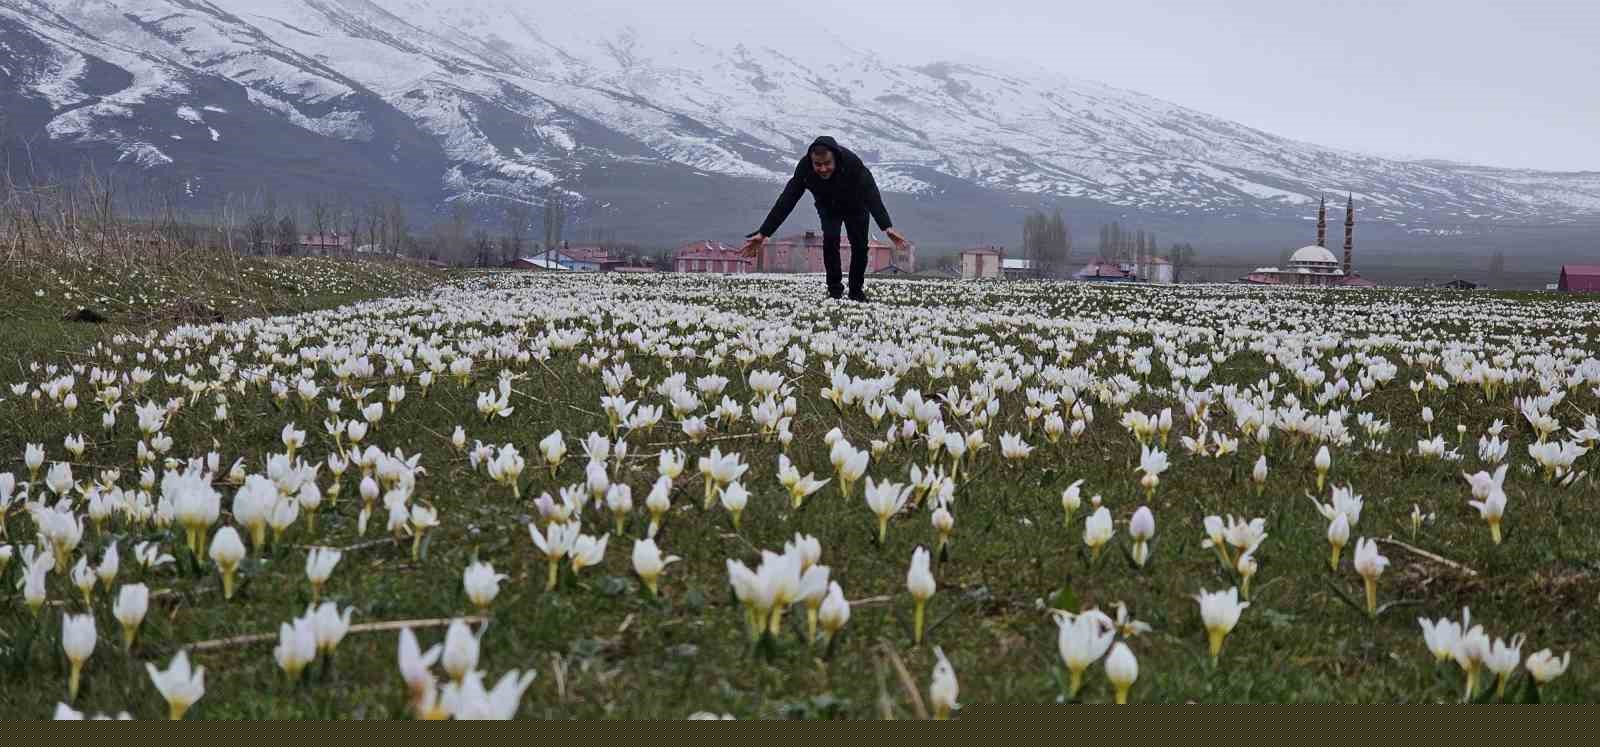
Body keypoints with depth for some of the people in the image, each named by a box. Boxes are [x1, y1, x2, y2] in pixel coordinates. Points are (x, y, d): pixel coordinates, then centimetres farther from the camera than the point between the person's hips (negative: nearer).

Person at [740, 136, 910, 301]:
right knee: (830, 238, -20)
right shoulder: (804, 168, -34)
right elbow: (785, 202, -32)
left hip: (856, 206, -1)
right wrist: (764, 232, -38)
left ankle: (856, 291, 11)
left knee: (860, 245, -8)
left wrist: (887, 227, -62)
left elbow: (872, 197, -48)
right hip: (828, 206, 1)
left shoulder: (852, 163, -40)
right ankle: (834, 289, -6)